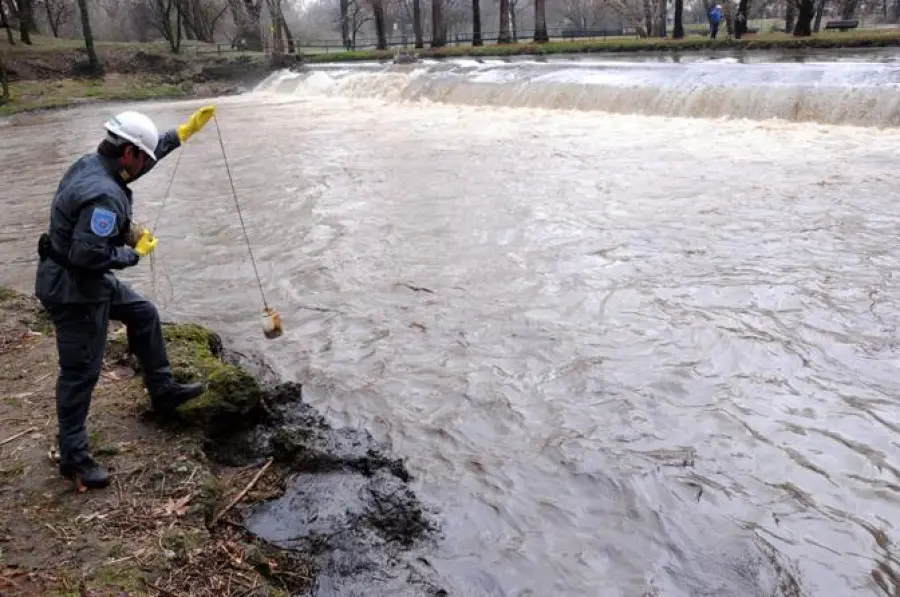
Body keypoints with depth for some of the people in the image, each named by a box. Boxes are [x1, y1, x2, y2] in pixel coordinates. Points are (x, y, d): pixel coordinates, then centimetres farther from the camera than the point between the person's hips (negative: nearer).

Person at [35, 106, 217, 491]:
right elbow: (88, 254, -34)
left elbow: (147, 150, 17)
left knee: (143, 314, 22)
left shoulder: (92, 163, 1)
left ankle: (162, 391, 35)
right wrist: (135, 252, -18)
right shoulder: (104, 195, -29)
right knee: (81, 372, 1)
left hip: (90, 281, 10)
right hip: (73, 290, -10)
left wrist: (185, 130, 18)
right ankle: (73, 457, 15)